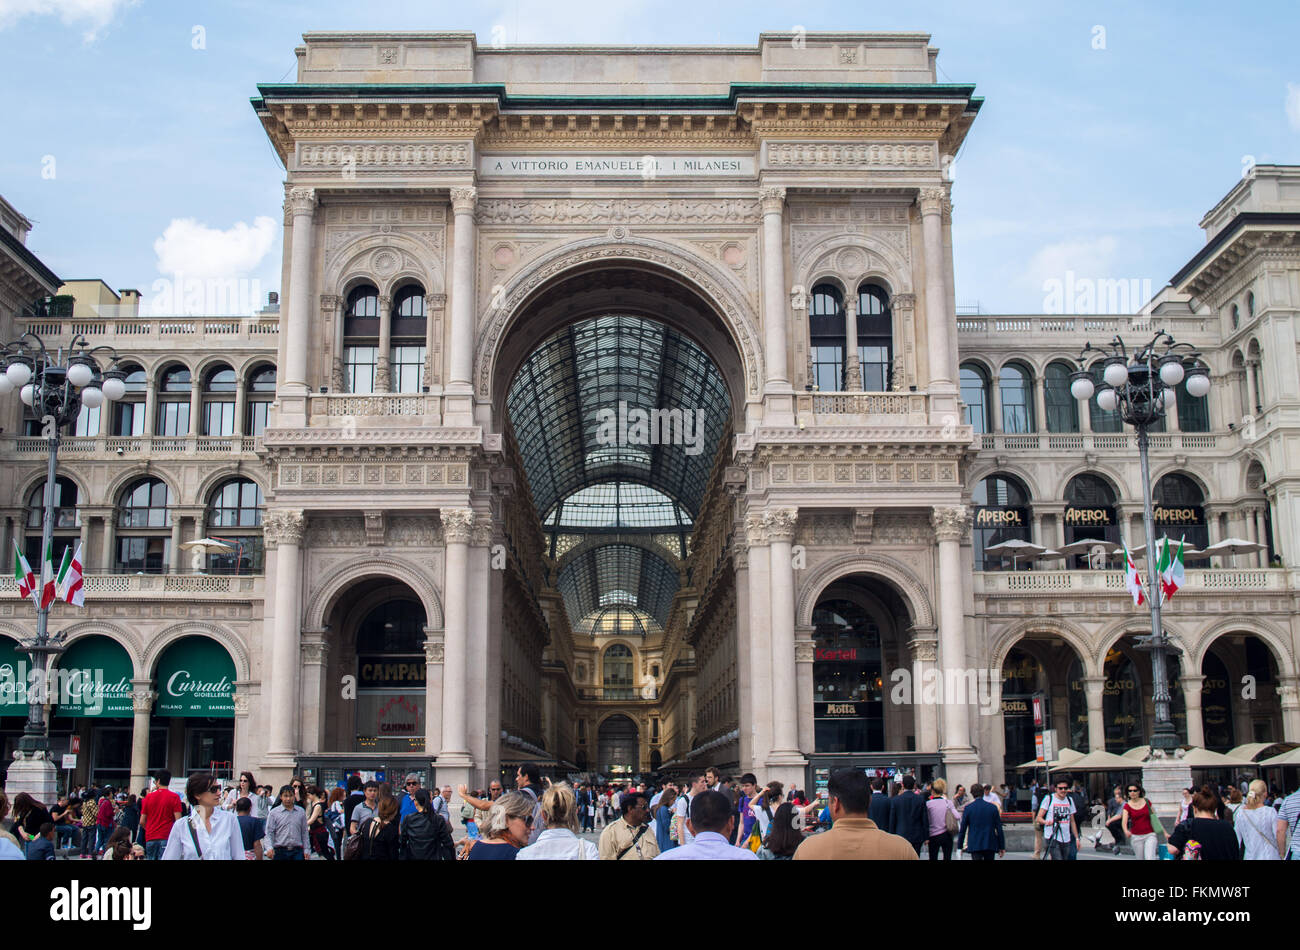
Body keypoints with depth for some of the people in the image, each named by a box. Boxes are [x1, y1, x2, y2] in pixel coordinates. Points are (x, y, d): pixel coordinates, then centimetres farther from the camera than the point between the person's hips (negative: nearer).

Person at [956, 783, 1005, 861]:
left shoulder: (968, 808, -5)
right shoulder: (993, 807, 0)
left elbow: (962, 829, -2)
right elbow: (999, 829, 2)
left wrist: (959, 846, 8)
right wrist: (1002, 847, 9)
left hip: (975, 845, -2)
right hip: (990, 845, 2)